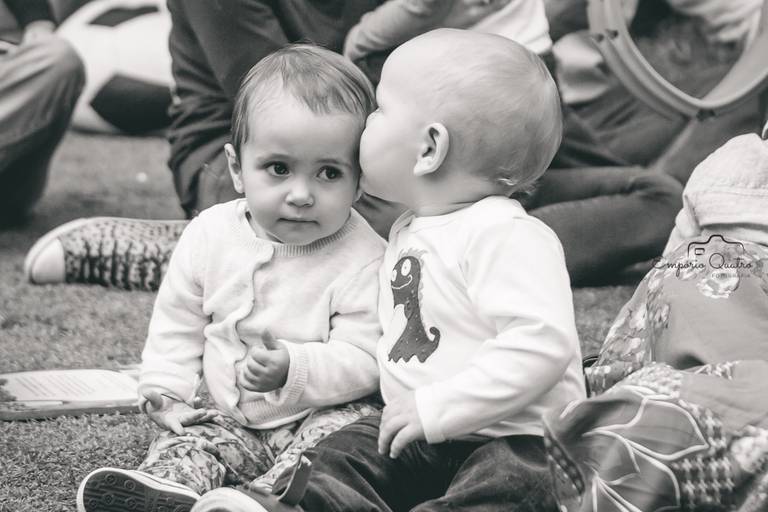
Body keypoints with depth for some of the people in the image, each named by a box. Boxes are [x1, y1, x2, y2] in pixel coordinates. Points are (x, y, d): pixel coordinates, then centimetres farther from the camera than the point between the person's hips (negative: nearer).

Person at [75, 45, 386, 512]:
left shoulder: (363, 260, -16)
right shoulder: (211, 234, -3)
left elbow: (364, 359, -18)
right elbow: (177, 323, 9)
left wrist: (293, 368, -32)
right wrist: (166, 388, -4)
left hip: (321, 414, -5)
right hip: (230, 418, 5)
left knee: (355, 425, -33)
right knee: (191, 439, -17)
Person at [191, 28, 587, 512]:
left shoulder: (506, 236, -17)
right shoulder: (408, 231, 15)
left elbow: (542, 343, -28)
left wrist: (435, 407, -27)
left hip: (515, 440, -9)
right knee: (337, 458, -8)